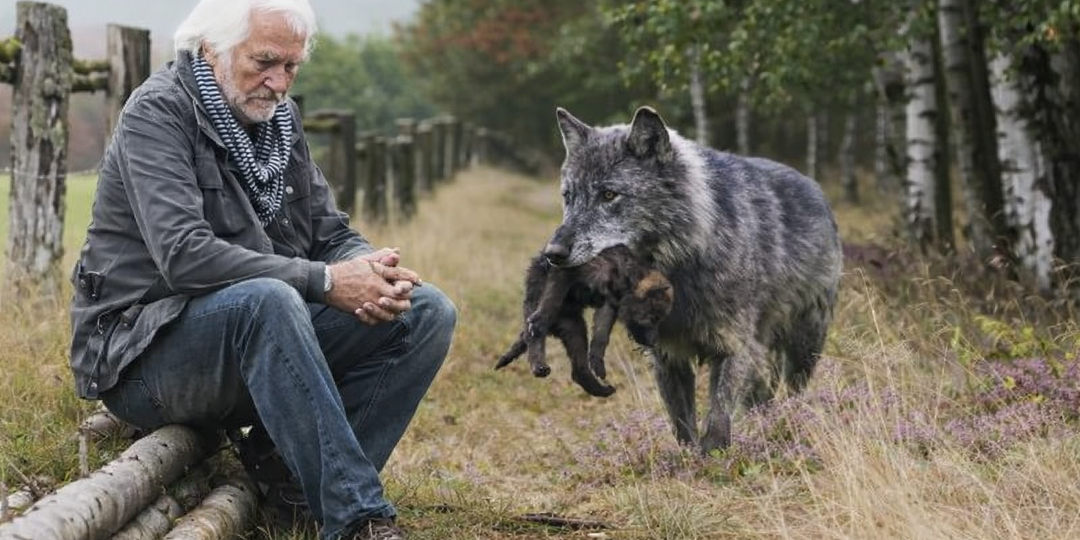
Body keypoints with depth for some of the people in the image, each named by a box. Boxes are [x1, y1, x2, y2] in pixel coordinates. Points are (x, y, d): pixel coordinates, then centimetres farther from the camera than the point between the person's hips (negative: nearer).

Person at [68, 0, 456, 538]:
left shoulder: (279, 119, 12)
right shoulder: (158, 112, -12)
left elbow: (332, 234, 13)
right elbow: (185, 257, -25)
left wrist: (371, 271, -12)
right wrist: (324, 281, -26)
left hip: (257, 334, 8)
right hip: (141, 351, -8)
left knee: (428, 312, -7)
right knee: (267, 301, -39)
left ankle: (281, 467, -17)